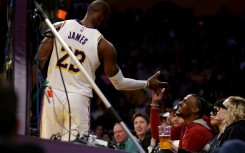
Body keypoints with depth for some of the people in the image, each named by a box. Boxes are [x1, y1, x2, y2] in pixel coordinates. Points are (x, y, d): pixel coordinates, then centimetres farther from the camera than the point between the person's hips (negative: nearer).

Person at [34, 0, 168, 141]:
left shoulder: (59, 27, 1)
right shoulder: (103, 46, -4)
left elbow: (39, 58, -2)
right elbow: (119, 83, 4)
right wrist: (147, 84, 18)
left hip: (53, 95, 3)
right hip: (78, 99, -3)